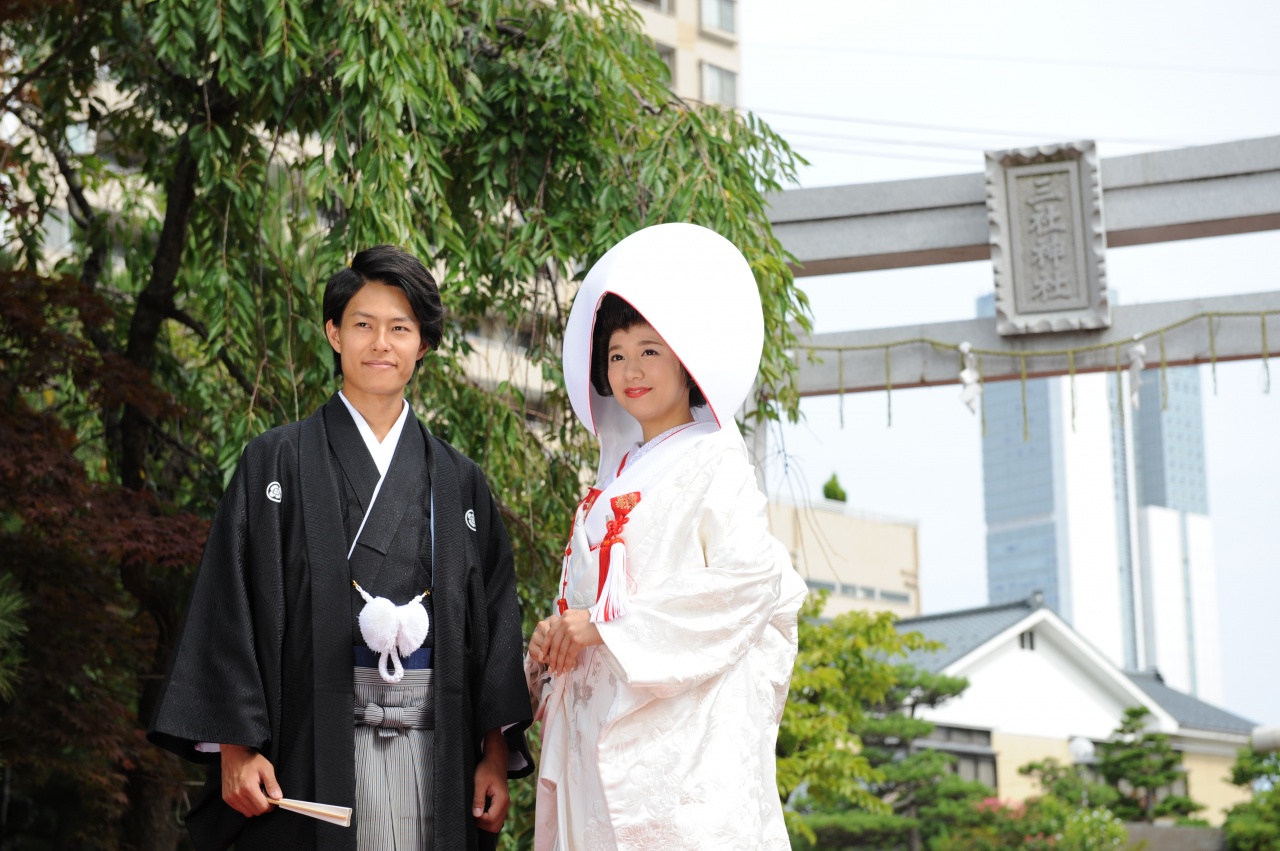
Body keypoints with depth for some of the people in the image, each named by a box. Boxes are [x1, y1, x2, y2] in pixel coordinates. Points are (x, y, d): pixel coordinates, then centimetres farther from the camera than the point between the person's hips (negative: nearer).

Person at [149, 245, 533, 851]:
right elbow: (231, 605, 0)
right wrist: (235, 746, -8)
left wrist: (497, 755, 4)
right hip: (315, 748, -2)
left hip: (434, 751, 3)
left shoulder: (458, 482, 13)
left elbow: (494, 617, 11)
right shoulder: (278, 461, 4)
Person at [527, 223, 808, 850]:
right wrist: (552, 642, 0)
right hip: (598, 725, 7)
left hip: (682, 733, -7)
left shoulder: (712, 462, -3)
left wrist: (607, 629, -14)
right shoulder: (617, 475, 19)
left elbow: (750, 580, -15)